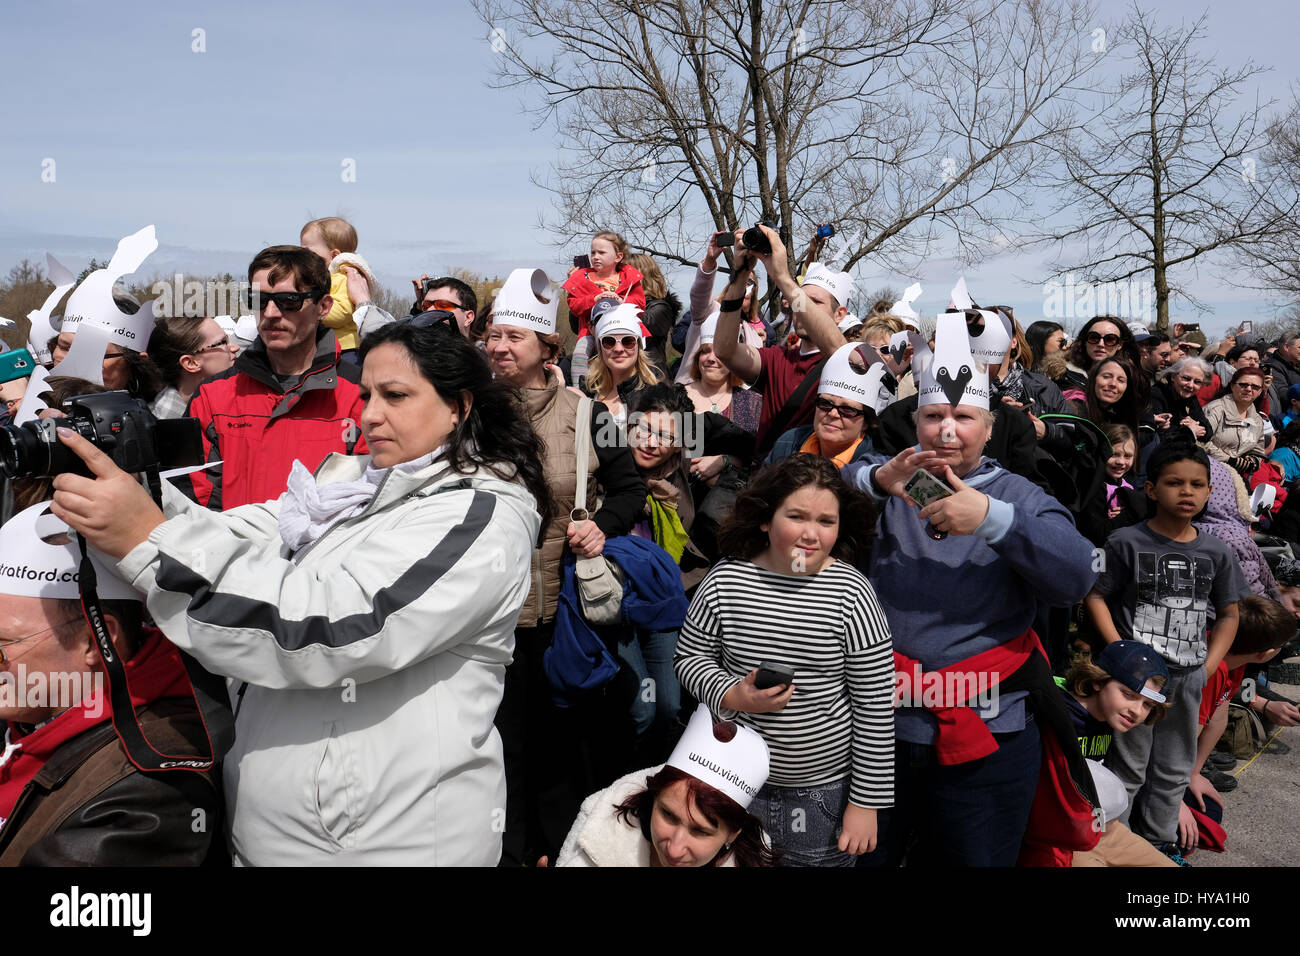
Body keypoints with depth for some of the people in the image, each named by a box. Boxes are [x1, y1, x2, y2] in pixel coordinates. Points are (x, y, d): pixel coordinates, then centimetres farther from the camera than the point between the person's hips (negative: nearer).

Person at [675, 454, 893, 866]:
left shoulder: (850, 593, -13)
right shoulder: (725, 580, -7)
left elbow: (876, 707, -10)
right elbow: (690, 657, 4)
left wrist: (867, 801, -8)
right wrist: (731, 696, -16)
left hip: (825, 793, -2)